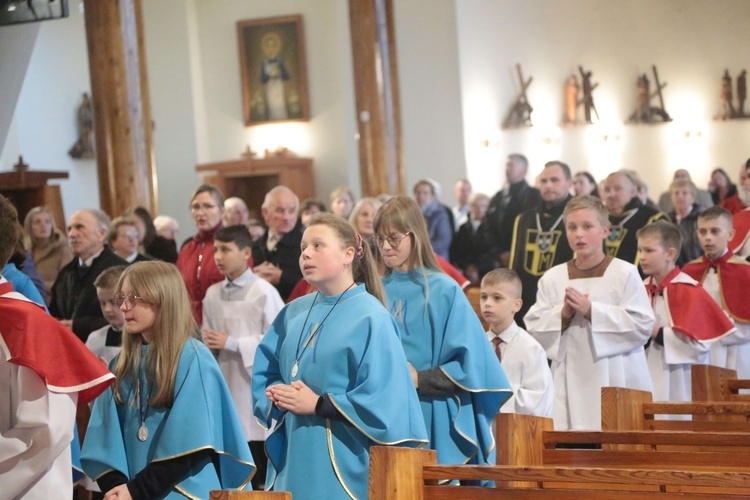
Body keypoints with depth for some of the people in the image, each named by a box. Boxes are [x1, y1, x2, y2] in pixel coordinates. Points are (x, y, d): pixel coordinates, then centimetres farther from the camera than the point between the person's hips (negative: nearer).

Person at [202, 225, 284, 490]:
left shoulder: (264, 292, -9)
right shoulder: (212, 293, 8)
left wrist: (232, 343, -14)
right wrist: (209, 344, -7)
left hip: (255, 386, -5)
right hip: (223, 385, 5)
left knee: (258, 475, 2)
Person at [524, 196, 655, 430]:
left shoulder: (625, 273, -1)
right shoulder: (552, 278, 7)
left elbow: (642, 325, -9)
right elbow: (534, 328, 5)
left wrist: (591, 310, -14)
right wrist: (562, 315, -13)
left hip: (616, 382, -2)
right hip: (570, 385, 2)